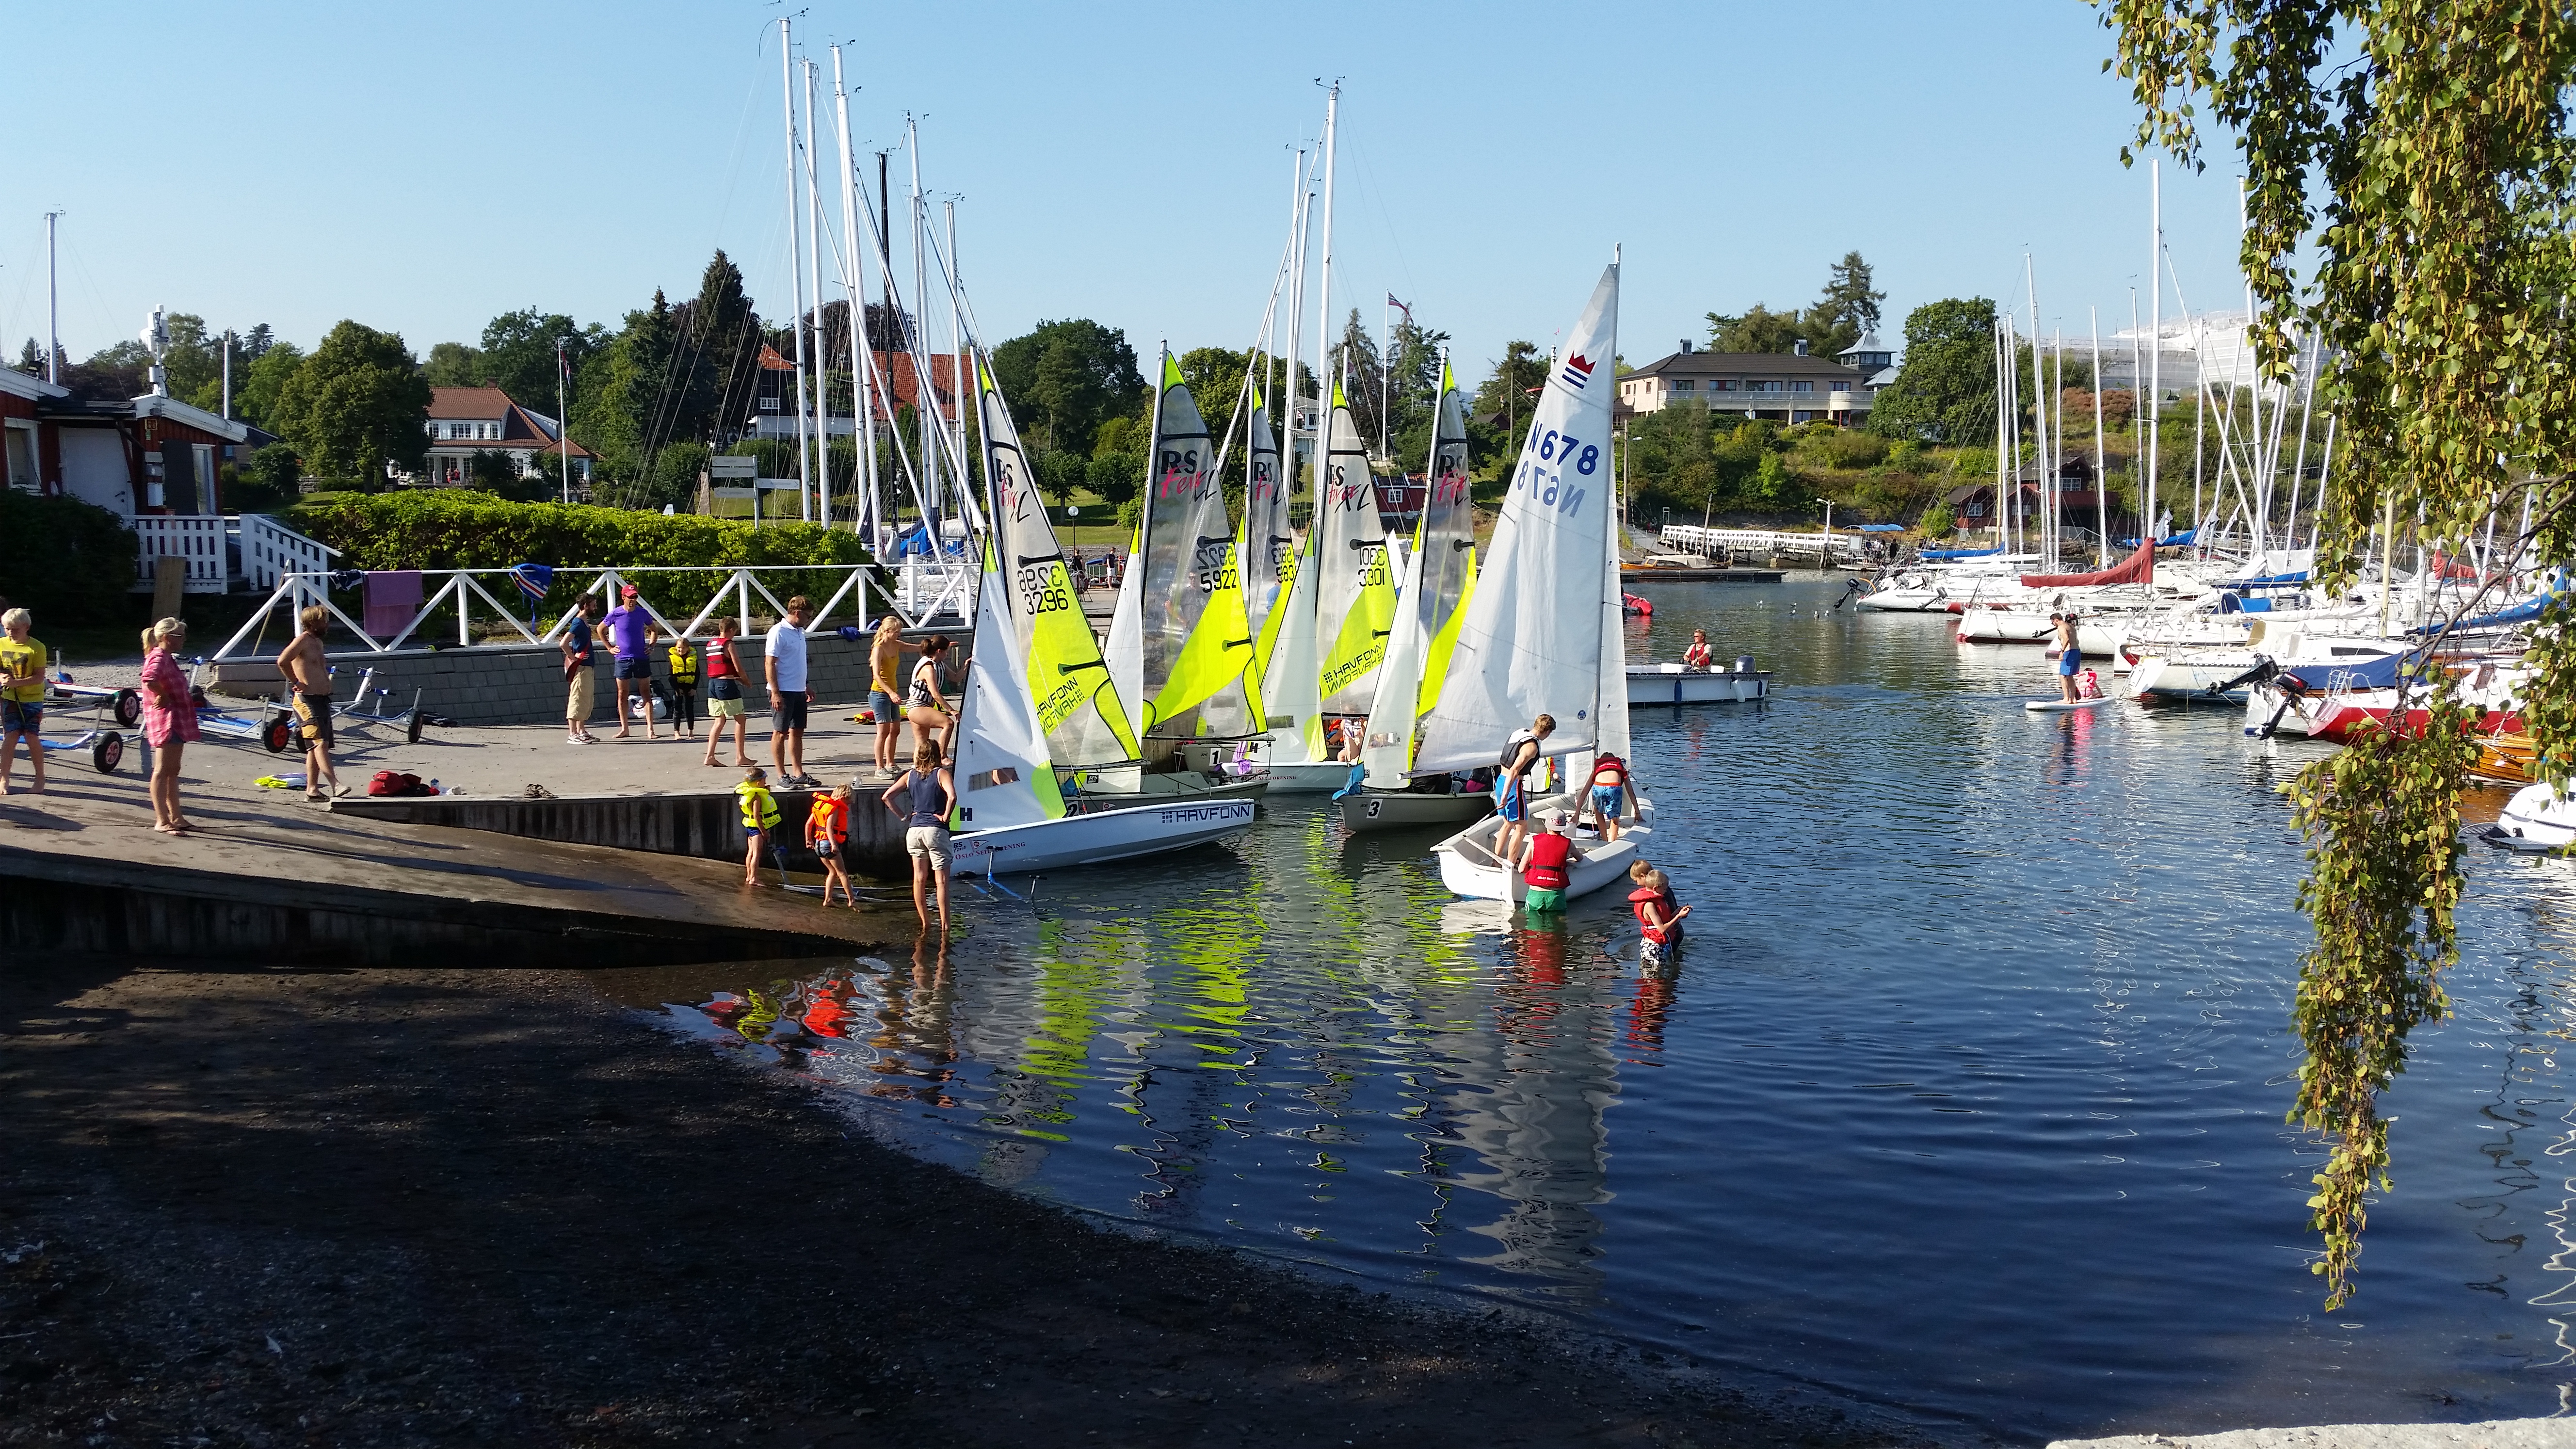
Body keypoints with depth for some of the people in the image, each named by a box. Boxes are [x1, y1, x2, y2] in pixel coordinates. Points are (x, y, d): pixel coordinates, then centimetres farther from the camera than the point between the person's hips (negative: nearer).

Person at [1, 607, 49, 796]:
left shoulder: (37, 648, -11)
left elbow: (39, 677, -14)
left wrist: (16, 682, -26)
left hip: (32, 698, -3)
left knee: (31, 736, -5)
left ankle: (40, 778, 10)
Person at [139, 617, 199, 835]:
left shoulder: (168, 658, 17)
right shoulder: (159, 657, -15)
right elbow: (149, 678, -36)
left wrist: (188, 699, 11)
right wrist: (163, 696, -22)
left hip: (177, 720, 11)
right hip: (165, 720, -11)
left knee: (173, 771, 14)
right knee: (162, 770, -8)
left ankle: (176, 817, 21)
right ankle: (162, 821, -6)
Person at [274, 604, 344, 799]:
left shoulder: (317, 642, 19)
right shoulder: (303, 640, -10)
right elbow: (282, 661, -24)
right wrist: (295, 682, -16)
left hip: (322, 700, 10)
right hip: (307, 700, -10)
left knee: (315, 746, 10)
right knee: (320, 742, -17)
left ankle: (312, 789, 13)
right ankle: (335, 785, -26)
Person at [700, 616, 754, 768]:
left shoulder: (710, 644, 12)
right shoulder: (728, 644, -11)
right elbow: (738, 667, -13)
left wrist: (736, 678, 16)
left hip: (712, 684, 8)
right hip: (726, 684, -8)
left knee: (719, 721, 13)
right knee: (740, 719, 2)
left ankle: (710, 756, 6)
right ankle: (740, 757, 2)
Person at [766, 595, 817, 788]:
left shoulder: (800, 632, 13)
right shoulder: (778, 632, -12)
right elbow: (770, 664, -15)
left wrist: (806, 687, 21)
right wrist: (775, 692, -20)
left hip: (798, 691, 8)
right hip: (783, 692, -8)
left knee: (797, 732, 11)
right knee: (780, 733, 0)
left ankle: (798, 773, 16)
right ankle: (782, 776, 4)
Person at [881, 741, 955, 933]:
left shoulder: (910, 775, 8)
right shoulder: (941, 773, -5)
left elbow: (887, 797, 6)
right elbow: (952, 797, -23)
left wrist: (903, 816, 9)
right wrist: (945, 816, -9)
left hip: (914, 830, 5)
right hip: (936, 830, -5)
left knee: (919, 879, 12)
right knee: (941, 881, -2)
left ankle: (925, 924, 17)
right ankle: (945, 925, -5)